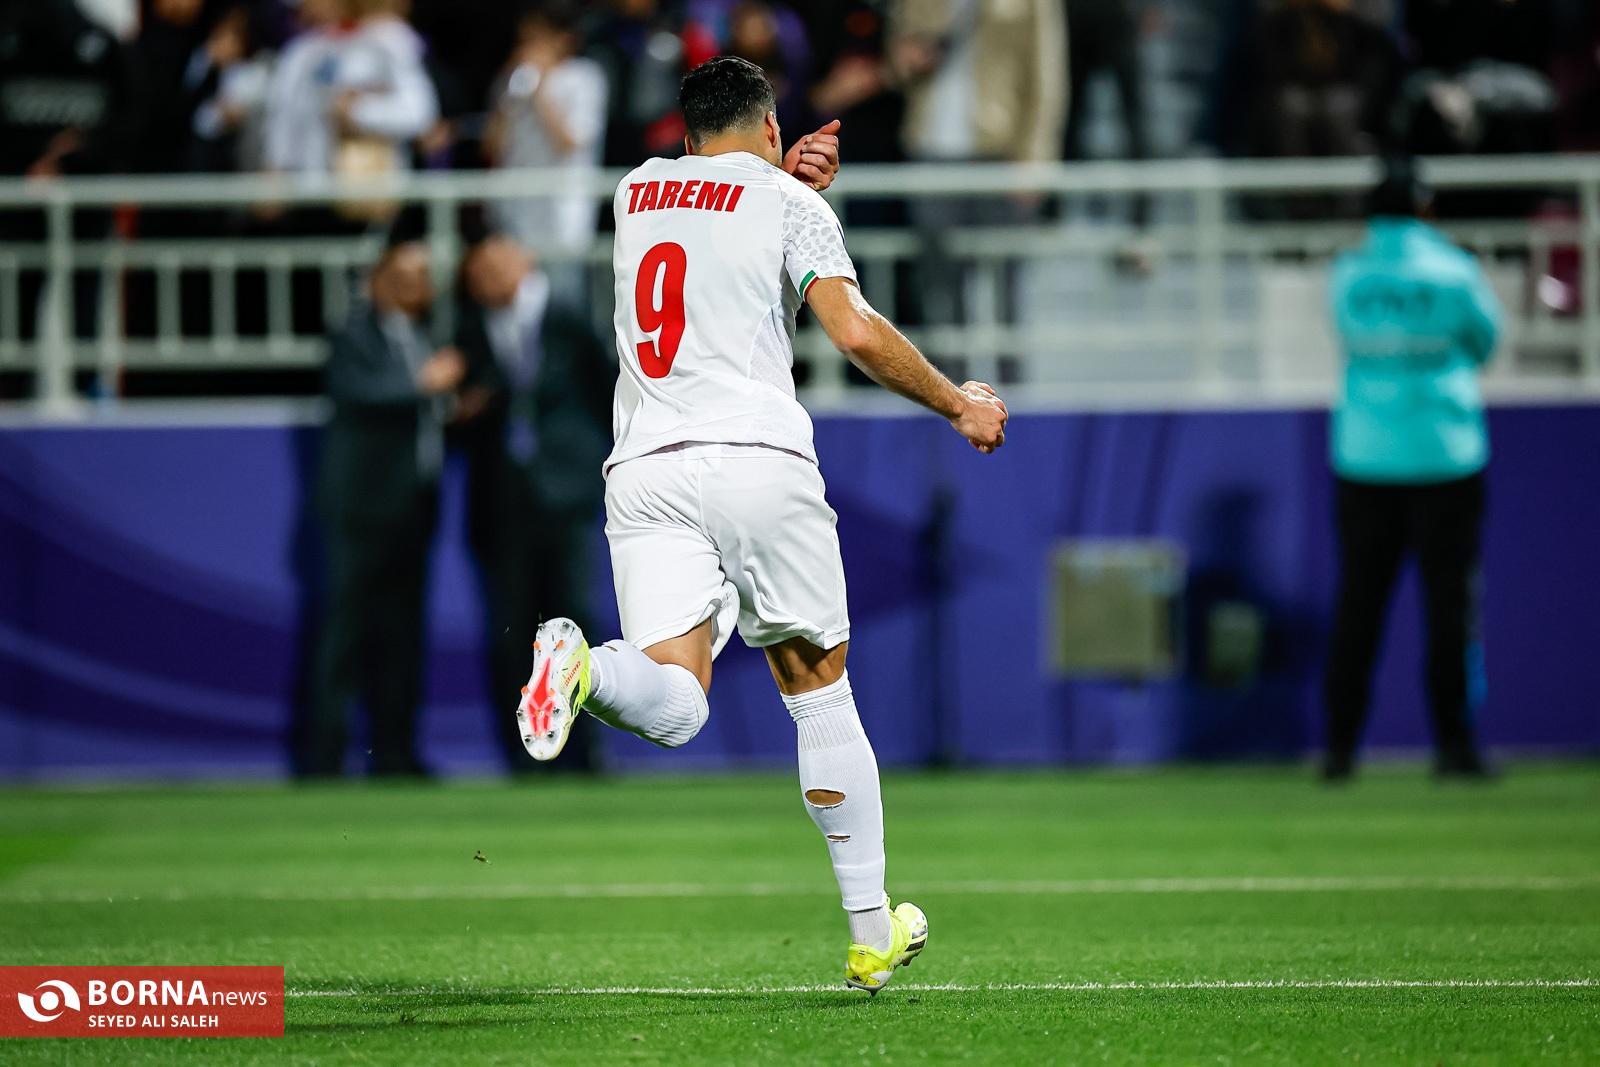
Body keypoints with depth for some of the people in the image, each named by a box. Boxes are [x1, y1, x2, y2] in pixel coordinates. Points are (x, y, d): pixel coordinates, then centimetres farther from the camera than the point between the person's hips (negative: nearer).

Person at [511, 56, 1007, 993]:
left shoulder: (639, 189, 21)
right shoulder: (789, 203, 6)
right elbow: (855, 331, -6)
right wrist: (959, 404, 6)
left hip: (644, 469, 3)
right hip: (757, 458, -3)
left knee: (675, 706, -8)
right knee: (818, 687, 11)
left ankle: (583, 668, -43)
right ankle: (872, 932, 11)